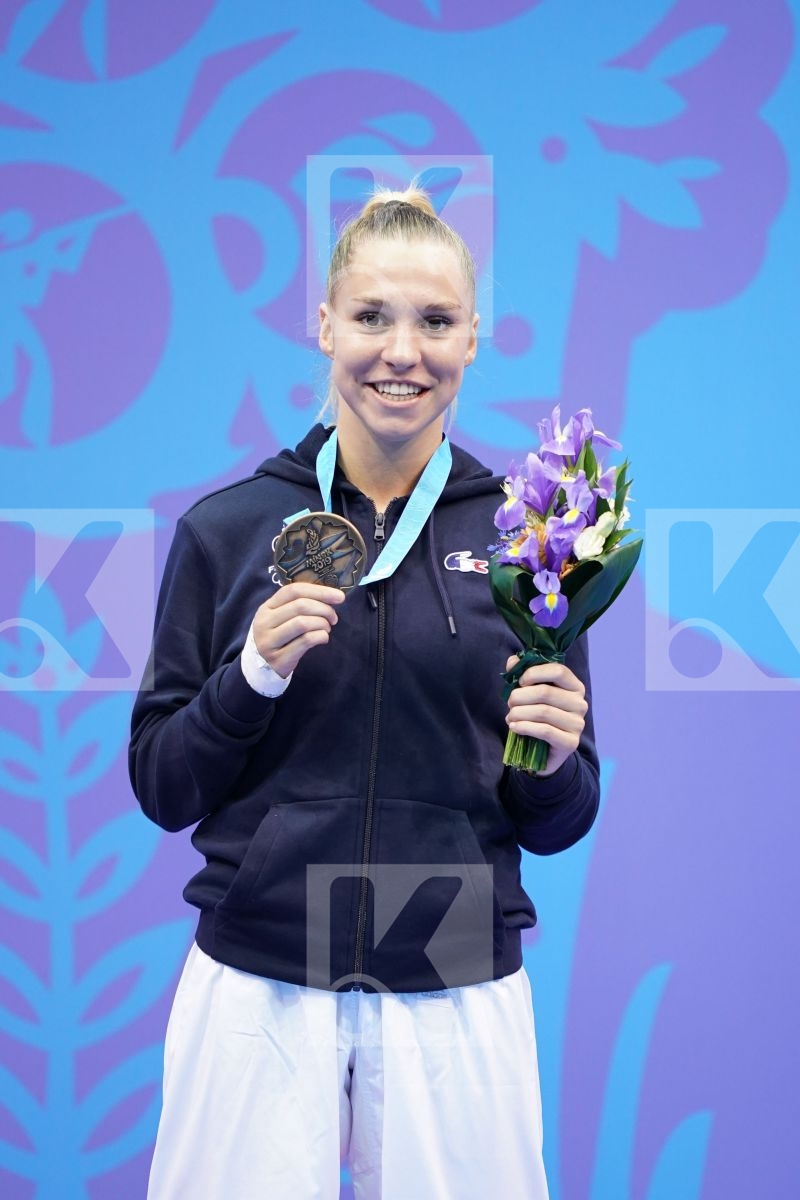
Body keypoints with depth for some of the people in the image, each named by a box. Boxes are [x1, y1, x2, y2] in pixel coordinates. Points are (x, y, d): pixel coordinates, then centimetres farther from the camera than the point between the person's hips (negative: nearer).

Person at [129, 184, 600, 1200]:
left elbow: (558, 826, 7)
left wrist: (552, 762, -14)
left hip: (458, 996, 1)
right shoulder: (225, 529, 0)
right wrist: (254, 675, -14)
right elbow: (160, 788, 2)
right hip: (256, 990, 0)